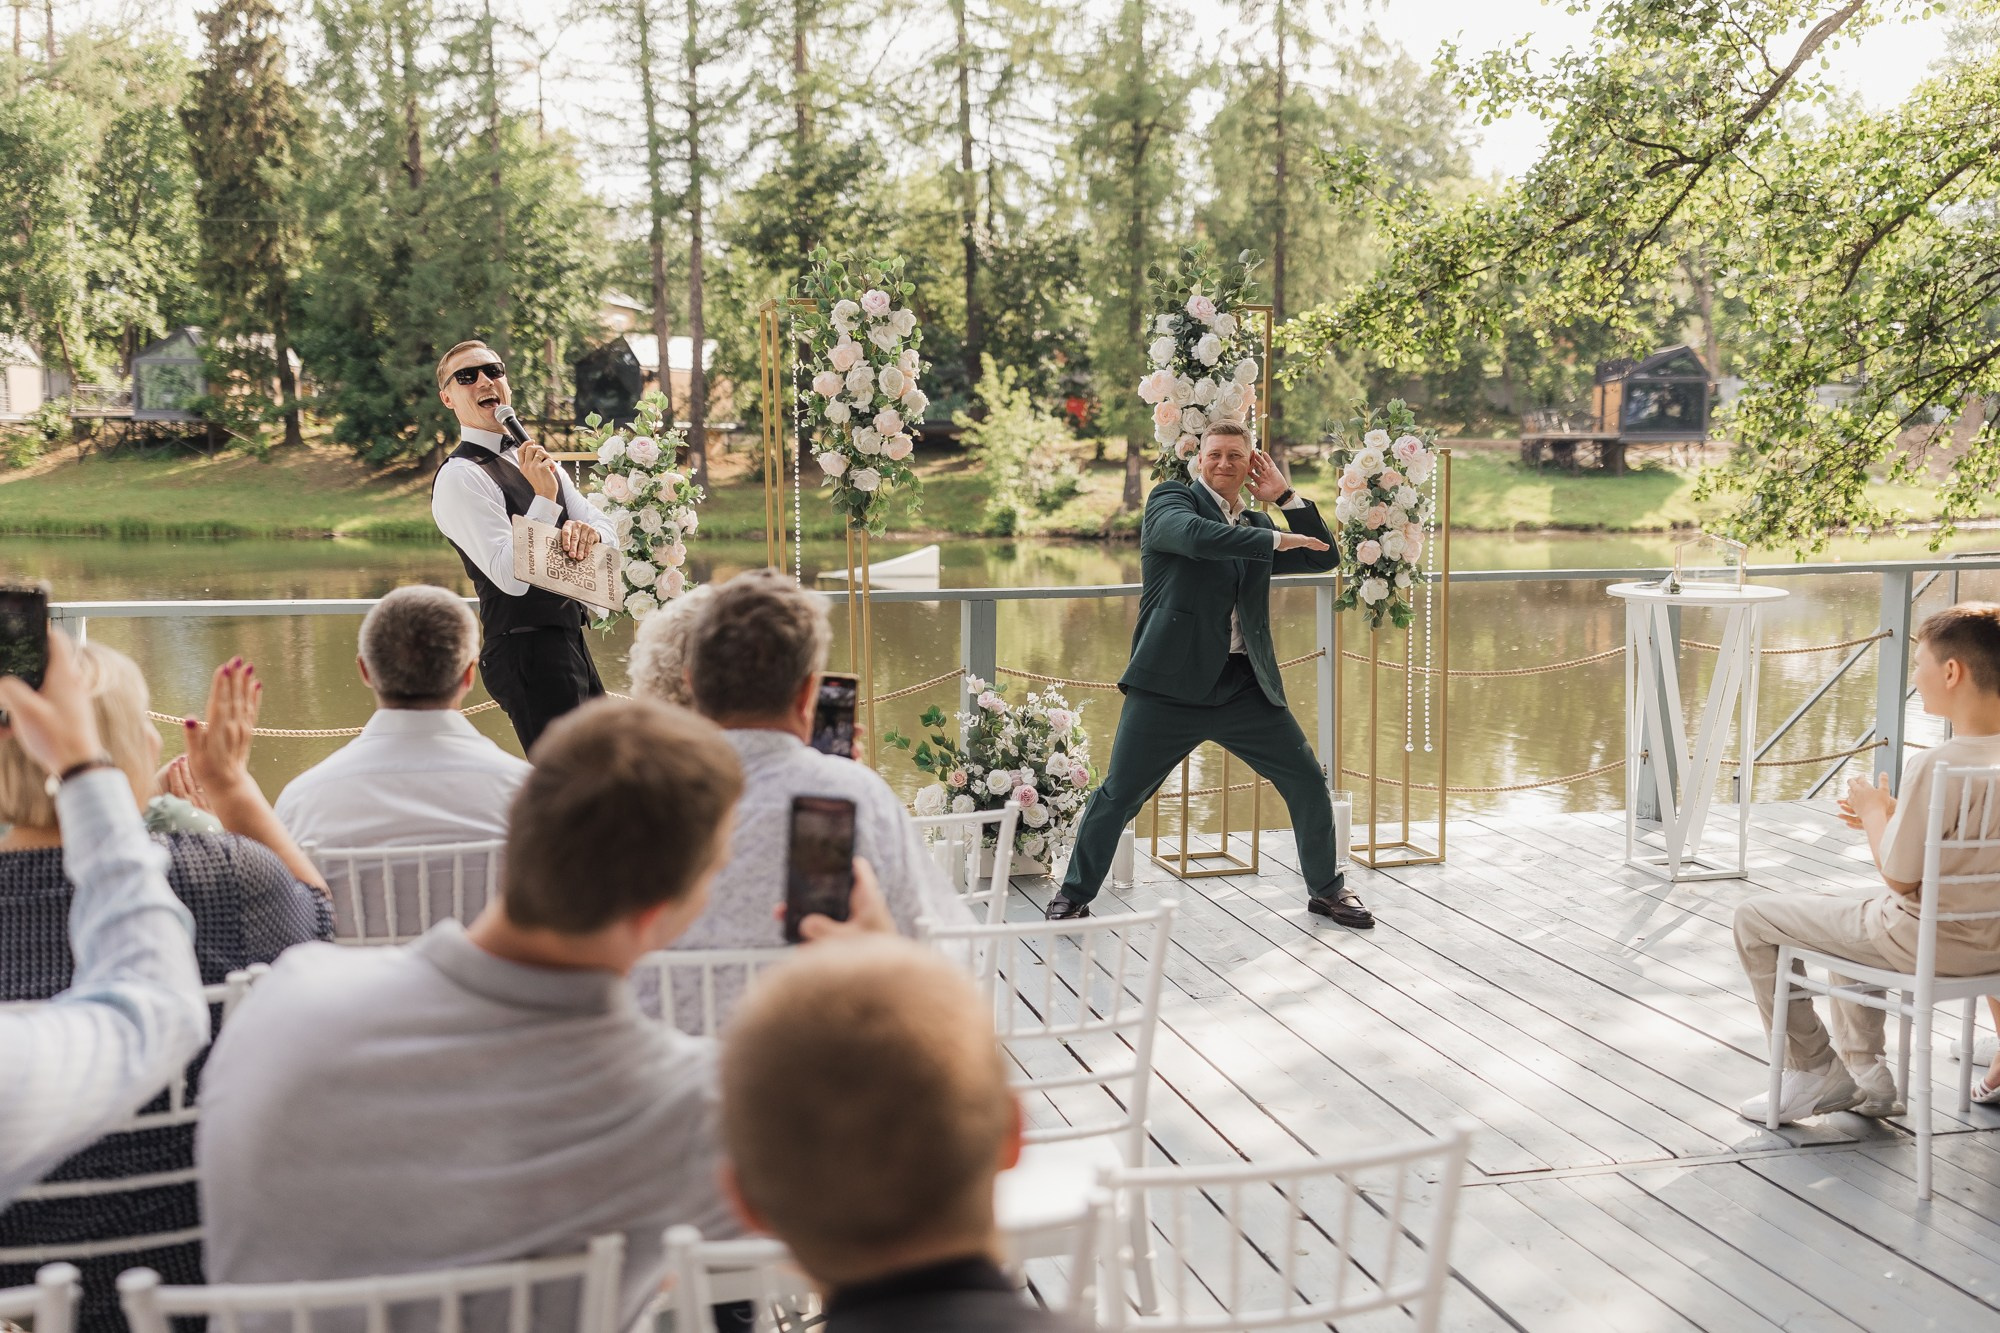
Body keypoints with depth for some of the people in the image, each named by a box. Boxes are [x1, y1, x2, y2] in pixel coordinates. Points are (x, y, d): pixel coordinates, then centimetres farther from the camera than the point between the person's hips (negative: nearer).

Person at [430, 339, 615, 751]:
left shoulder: (533, 460, 16)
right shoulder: (459, 477, -11)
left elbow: (608, 530, 8)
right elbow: (511, 577, -20)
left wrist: (586, 532, -15)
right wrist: (545, 498, -25)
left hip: (570, 640, 9)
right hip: (527, 651, -9)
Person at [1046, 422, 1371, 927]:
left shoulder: (1256, 525, 19)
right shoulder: (1170, 498, 2)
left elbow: (1324, 558, 18)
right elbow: (1195, 535, -20)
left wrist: (1284, 496, 10)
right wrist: (1276, 540, -15)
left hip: (1246, 688, 5)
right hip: (1171, 684, -5)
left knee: (1309, 784, 6)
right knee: (1119, 794, -3)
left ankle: (1327, 888, 27)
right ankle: (1074, 894, 16)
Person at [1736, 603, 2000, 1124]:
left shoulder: (1935, 766, -28)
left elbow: (1899, 877, -21)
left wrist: (1876, 813, -5)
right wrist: (1894, 814, 8)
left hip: (1926, 943, -9)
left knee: (1753, 916, 4)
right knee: (1851, 915, 35)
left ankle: (1815, 1070, 13)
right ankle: (1864, 1072, 33)